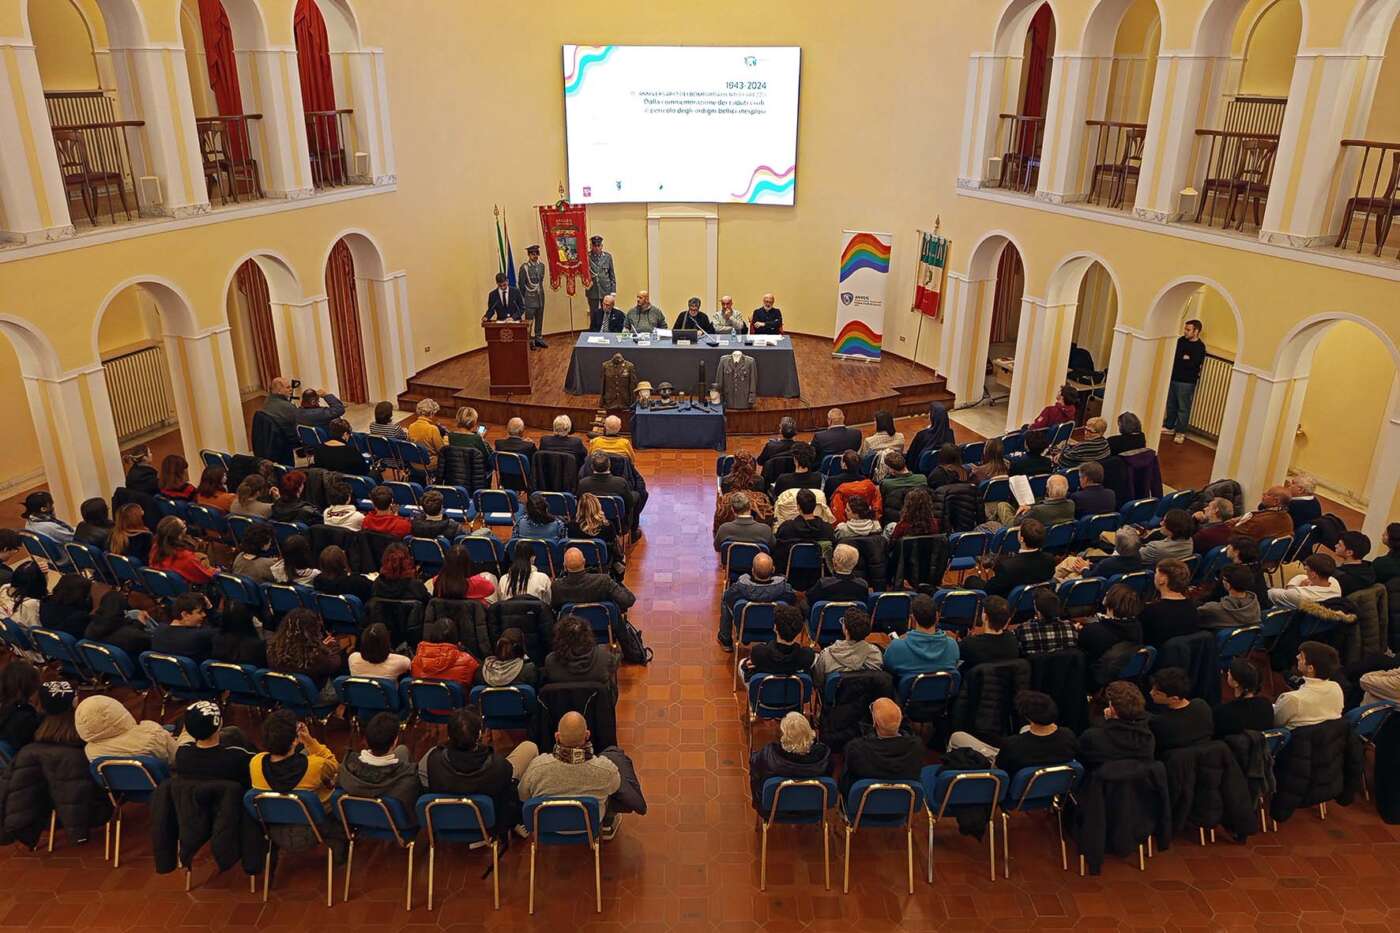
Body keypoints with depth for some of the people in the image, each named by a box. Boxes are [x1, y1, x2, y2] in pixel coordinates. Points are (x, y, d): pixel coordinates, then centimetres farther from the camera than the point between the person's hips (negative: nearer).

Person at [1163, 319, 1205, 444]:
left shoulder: (1200, 347, -12)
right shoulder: (1181, 340, 7)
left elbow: (1193, 364, -20)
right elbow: (1171, 354, 7)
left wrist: (1179, 359, -10)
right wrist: (1183, 359, -6)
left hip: (1187, 382, -6)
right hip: (1174, 378, 6)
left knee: (1183, 408, -1)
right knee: (1171, 405, 16)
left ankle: (1180, 432, 6)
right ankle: (1169, 426, 30)